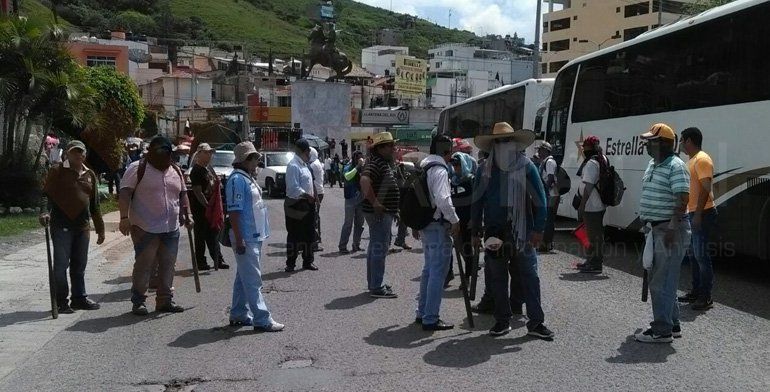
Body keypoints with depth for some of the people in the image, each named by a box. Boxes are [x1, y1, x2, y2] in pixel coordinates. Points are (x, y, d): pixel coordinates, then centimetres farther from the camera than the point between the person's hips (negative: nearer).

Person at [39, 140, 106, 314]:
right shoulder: (57, 171, 0)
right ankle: (61, 301, 6)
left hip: (83, 226, 5)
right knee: (61, 264, -3)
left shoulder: (89, 174, 14)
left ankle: (79, 298, 21)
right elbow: (46, 194, -7)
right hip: (62, 225, -5)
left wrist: (100, 229, 17)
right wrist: (45, 212, -27)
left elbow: (94, 204, 18)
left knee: (80, 265, 11)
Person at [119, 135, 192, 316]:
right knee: (144, 266, -1)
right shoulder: (138, 168, -5)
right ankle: (138, 301, 11)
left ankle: (165, 300, 19)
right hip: (145, 229, -6)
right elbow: (125, 194, -11)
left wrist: (187, 215, 9)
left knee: (167, 266, 9)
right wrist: (125, 217, -21)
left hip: (171, 229, 6)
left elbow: (183, 195, 21)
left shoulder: (176, 171, 14)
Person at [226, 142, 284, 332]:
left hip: (255, 237, 10)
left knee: (244, 277, 16)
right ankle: (262, 320, -4)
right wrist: (239, 240, -22)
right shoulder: (237, 180, -16)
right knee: (253, 280, -6)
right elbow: (234, 211, -20)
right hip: (246, 238, -10)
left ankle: (239, 315, 25)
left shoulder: (248, 178, 15)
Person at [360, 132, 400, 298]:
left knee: (375, 247, 16)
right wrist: (375, 203, -30)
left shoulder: (383, 163, 16)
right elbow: (364, 180, -34)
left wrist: (393, 209, 23)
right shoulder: (375, 163, -17)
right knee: (379, 248, -7)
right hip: (379, 213, -11)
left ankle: (374, 283, 26)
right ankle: (377, 288, -3)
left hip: (383, 212, 11)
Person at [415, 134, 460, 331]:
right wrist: (455, 220, -16)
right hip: (438, 227, -10)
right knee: (438, 272, -4)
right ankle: (430, 319, -1)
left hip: (425, 225, 10)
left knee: (429, 269, 19)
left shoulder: (423, 169, 13)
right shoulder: (440, 170, -16)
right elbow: (443, 200, -28)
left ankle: (422, 313, 26)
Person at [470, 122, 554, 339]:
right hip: (494, 232, 3)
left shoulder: (526, 166, -2)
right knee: (497, 278, 9)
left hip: (521, 231, -2)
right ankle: (502, 321, 21)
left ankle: (536, 322, 11)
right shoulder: (484, 169, 5)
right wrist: (476, 231, 6)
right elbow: (477, 201, 9)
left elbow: (540, 199, -3)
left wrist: (538, 229, -10)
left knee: (529, 276, 2)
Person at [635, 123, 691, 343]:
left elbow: (683, 199, -21)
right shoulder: (652, 165, 15)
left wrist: (672, 227, -26)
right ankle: (672, 325, 28)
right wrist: (647, 223, 21)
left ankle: (662, 331, -1)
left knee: (661, 282, -7)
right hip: (656, 229, 10)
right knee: (663, 280, 17)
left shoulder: (675, 166, -15)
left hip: (669, 230, -10)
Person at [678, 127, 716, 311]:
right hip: (692, 214, 10)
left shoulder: (702, 159, -13)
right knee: (692, 254, 14)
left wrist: (698, 214, -25)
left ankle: (706, 297, -3)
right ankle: (696, 291, 23)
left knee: (701, 255, -8)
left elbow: (706, 188, -21)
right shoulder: (692, 160, 17)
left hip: (702, 214, -10)